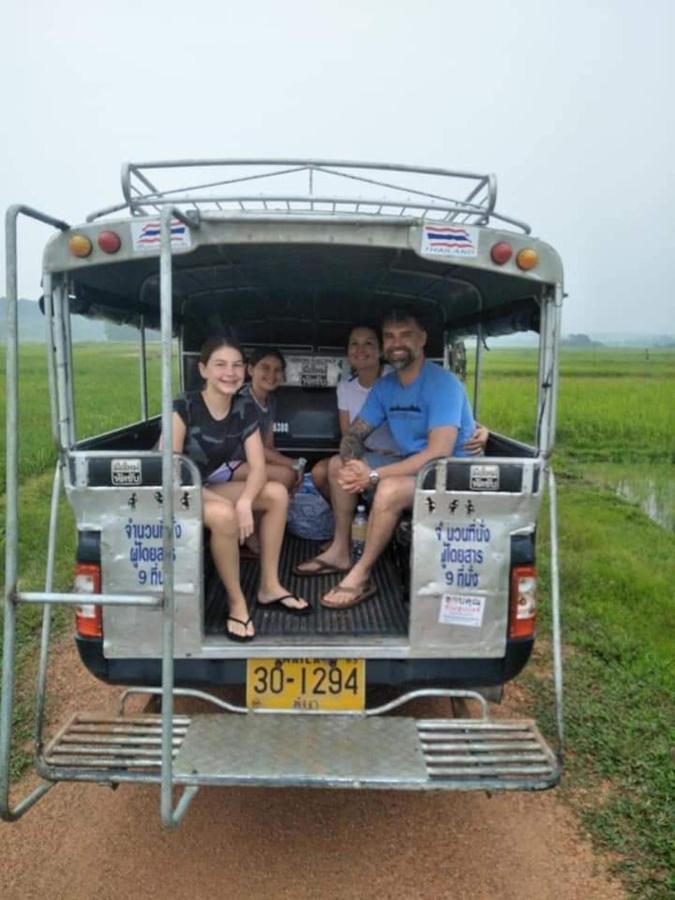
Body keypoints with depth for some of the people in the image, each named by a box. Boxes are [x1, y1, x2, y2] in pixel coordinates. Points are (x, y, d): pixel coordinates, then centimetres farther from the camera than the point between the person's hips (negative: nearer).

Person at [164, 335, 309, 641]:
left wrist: (244, 502, -29)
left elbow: (258, 467, -7)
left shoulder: (245, 409, -3)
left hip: (214, 488, 6)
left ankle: (269, 586, -1)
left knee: (277, 493, -11)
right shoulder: (184, 407, -19)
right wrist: (228, 503, -31)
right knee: (223, 515, -35)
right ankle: (236, 601, -15)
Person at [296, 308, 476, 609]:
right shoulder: (384, 386, 3)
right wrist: (353, 464, -21)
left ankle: (361, 576, -16)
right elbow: (354, 434, 5)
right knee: (338, 465, 6)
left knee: (389, 489, -35)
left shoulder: (443, 383, -21)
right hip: (411, 464, 8)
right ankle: (340, 551, 11)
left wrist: (374, 475, -31)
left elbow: (439, 453, -31)